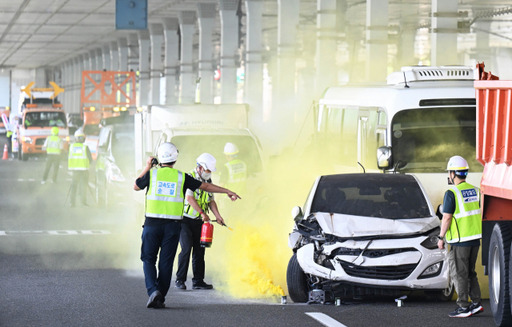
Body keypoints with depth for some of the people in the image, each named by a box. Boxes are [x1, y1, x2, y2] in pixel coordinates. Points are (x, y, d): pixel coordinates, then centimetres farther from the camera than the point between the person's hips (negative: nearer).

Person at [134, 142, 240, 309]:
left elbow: (136, 186, 17)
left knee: (148, 259, 7)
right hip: (172, 225, 1)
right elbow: (206, 186, 12)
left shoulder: (152, 174, 0)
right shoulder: (181, 177, 3)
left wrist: (147, 167, 24)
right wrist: (227, 192, 22)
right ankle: (160, 298, 6)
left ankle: (153, 290, -14)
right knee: (166, 262, 6)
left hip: (152, 224, -1)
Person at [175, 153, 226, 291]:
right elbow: (190, 198, -21)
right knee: (186, 248, -15)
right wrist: (202, 213, -24)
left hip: (199, 222, 7)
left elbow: (211, 200, 12)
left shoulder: (207, 181, 11)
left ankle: (198, 281, 9)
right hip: (185, 219, -7)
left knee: (199, 251, 4)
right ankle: (180, 280, -8)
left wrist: (217, 216, -2)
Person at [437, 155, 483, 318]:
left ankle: (463, 307, 1)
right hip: (475, 238, 7)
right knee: (470, 272, 17)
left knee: (459, 274, 0)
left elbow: (447, 218, -15)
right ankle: (476, 303, 13)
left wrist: (441, 237, -6)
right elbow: (479, 213, 12)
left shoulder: (452, 193, -14)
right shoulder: (475, 190, 7)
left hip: (459, 241, -7)